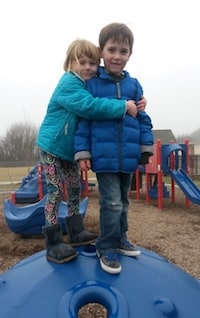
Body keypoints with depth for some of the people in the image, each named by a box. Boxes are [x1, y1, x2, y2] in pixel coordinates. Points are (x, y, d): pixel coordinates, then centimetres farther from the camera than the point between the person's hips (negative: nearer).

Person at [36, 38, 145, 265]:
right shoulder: (68, 83, -19)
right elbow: (89, 106, -35)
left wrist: (135, 106, -9)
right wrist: (123, 106, -31)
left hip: (70, 150, 9)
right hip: (51, 147, -8)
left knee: (74, 189, 13)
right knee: (55, 192, -5)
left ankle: (75, 232, 28)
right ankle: (54, 245, 6)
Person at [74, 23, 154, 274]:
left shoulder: (134, 85, 8)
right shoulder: (92, 84, -2)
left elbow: (142, 118, 12)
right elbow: (83, 120, -3)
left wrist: (146, 146, 6)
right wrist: (82, 152, -8)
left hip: (128, 156, 5)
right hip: (104, 156, -4)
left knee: (123, 202, 17)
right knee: (112, 203, -4)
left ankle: (120, 239, 36)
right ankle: (106, 247, 16)